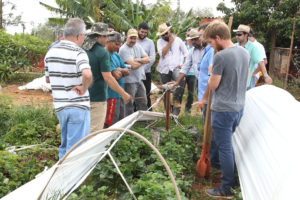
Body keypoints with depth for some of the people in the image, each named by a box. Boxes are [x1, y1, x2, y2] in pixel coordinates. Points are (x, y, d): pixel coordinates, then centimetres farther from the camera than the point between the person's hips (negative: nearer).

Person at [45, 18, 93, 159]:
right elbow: (87, 75, -35)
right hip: (78, 106, -7)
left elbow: (48, 79, 17)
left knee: (65, 144, 23)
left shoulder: (51, 52, 7)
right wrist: (84, 88, -19)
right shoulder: (78, 53, -16)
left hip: (59, 105, 7)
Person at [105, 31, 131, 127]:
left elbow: (127, 71, 12)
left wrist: (119, 70, -7)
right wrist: (122, 71, 0)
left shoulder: (116, 55, 13)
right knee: (110, 124, -4)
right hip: (112, 95, -9)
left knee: (121, 121, 17)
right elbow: (116, 76, -21)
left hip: (120, 93, 9)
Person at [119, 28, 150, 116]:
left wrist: (138, 60, -13)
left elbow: (148, 59, 3)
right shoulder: (123, 49, -12)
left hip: (140, 79, 8)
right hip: (129, 81, -7)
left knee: (143, 103, 16)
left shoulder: (138, 47, 12)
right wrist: (142, 61, -2)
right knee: (129, 105, 2)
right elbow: (134, 66, -20)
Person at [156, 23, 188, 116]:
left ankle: (176, 100, -17)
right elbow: (163, 53, -12)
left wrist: (183, 64, -4)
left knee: (181, 81, -33)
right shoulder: (160, 42, 6)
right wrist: (170, 42, -9)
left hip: (176, 67, -1)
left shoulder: (178, 40, 7)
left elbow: (186, 53, 9)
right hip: (164, 69, 1)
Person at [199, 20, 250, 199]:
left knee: (224, 148, 3)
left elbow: (213, 85, -15)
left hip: (223, 109, -8)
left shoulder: (221, 56, -21)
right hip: (239, 107, 8)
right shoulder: (245, 53, 5)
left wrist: (212, 73, 4)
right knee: (228, 144, 23)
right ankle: (230, 179, 36)